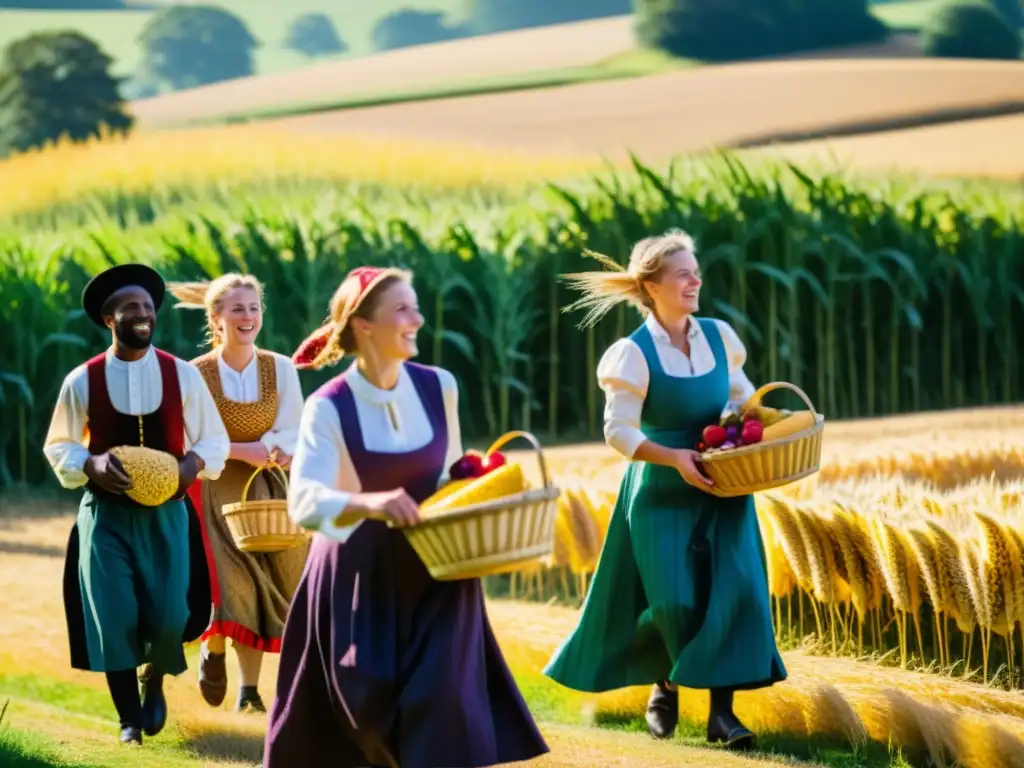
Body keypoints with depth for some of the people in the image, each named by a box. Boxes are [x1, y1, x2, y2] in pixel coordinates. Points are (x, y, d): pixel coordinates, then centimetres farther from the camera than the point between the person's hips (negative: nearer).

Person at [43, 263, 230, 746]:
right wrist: (92, 465, -15)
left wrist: (193, 463, -14)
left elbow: (215, 441, 7)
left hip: (166, 511, 1)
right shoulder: (82, 381, -5)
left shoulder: (183, 375, -1)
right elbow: (58, 448, 5)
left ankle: (154, 682, 28)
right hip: (106, 513, -1)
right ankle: (129, 718, 12)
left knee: (169, 615, -6)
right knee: (114, 617, -4)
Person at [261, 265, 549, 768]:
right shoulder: (329, 408, -15)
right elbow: (304, 502, -28)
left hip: (434, 568, 2)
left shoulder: (438, 387, -3)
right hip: (360, 573, -2)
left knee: (440, 698, -9)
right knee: (364, 705, 4)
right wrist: (370, 504, -46)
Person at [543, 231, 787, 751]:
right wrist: (674, 458, -25)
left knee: (735, 588, -10)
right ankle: (665, 686, 25)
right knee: (675, 601, -4)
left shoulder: (719, 336, 1)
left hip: (722, 489, 4)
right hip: (662, 493, -4)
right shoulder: (635, 353, -12)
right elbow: (618, 432, -14)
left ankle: (722, 708, -7)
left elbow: (741, 392, 17)